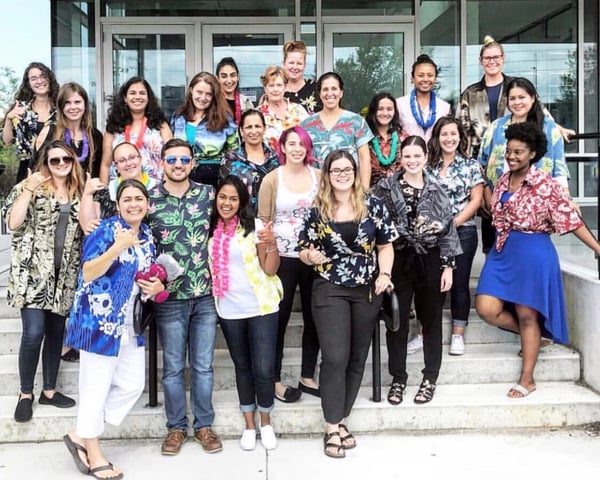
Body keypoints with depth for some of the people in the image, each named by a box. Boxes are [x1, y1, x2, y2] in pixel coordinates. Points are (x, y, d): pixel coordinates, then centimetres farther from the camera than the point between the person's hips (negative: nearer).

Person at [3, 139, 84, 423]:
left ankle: (49, 390, 23)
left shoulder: (78, 193, 12)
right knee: (34, 333, -11)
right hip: (33, 271, -4)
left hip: (64, 274, 5)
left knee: (56, 332, 10)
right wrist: (28, 190, -19)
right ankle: (25, 394, 6)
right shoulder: (29, 187, -1)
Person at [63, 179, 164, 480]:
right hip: (99, 320, -8)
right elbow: (88, 274, -18)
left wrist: (155, 286, 1)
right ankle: (94, 455, 17)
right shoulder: (105, 230, -10)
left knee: (132, 385, 10)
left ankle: (80, 435, 23)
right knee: (96, 387, 1)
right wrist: (117, 247, -30)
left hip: (131, 324, 8)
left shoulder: (147, 235, 11)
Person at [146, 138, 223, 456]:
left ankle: (204, 425, 24)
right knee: (173, 366, 10)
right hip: (169, 297, -1)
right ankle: (176, 427, 24)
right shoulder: (149, 199, -2)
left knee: (203, 365, 10)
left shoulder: (208, 194, 2)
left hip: (206, 294, 1)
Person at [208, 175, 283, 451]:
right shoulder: (210, 230, 5)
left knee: (264, 369, -4)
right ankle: (249, 425, 27)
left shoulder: (254, 227, -5)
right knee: (242, 366, 14)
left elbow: (270, 269, -7)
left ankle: (266, 423, 19)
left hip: (261, 308, -3)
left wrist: (271, 244, -22)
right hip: (229, 311, 3)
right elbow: (206, 267, 17)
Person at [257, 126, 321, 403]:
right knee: (279, 319, 6)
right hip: (282, 258, -3)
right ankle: (275, 380, 19)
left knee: (313, 318, 11)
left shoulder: (319, 176, 3)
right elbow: (263, 220, -1)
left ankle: (307, 377, 25)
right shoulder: (272, 179, -2)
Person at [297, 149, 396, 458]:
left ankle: (340, 420, 23)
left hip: (367, 291, 2)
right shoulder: (317, 210, 0)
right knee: (335, 358, -9)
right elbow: (303, 250, 5)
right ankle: (332, 428, 2)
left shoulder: (373, 205, 1)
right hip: (329, 291, -2)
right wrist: (311, 255, -17)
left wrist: (385, 274, -9)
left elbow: (385, 245, 5)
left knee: (357, 358, 9)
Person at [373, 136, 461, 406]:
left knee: (431, 320, 8)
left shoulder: (436, 190, 4)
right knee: (397, 321, 5)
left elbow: (448, 229, 3)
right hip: (398, 260, -1)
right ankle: (398, 378, 18)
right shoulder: (385, 188, 0)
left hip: (430, 261, 1)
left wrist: (448, 265, -3)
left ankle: (430, 379, 20)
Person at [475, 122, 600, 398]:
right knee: (486, 309, -3)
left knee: (527, 314, 2)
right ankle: (535, 335, 24)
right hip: (503, 252, 6)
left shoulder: (545, 185, -12)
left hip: (533, 253, -6)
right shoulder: (503, 180, 7)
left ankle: (527, 380, 16)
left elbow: (570, 219, -12)